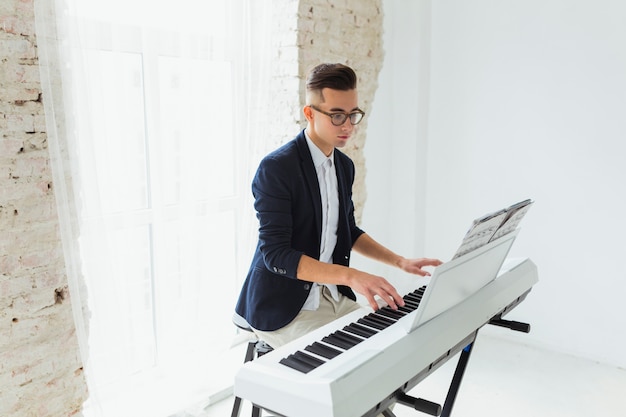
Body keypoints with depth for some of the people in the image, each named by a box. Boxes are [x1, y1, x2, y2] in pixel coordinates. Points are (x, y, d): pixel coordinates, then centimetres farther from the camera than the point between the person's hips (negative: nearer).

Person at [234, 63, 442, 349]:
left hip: (331, 295, 8)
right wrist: (350, 276, -34)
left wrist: (400, 262, 4)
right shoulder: (276, 168, -19)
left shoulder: (344, 166, 7)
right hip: (282, 308, -7)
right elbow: (276, 253, -24)